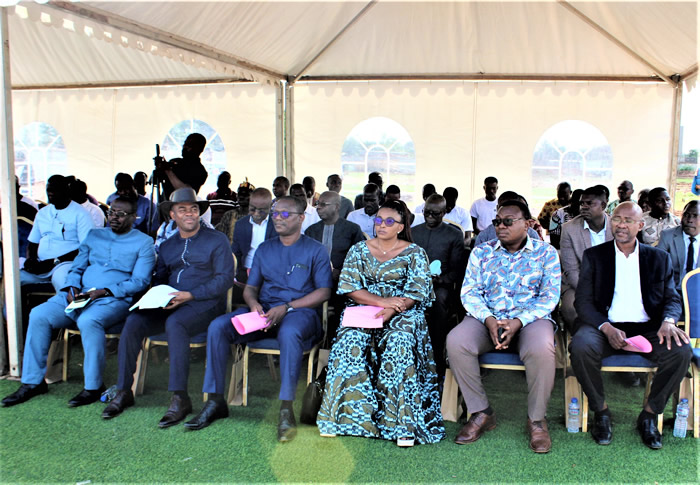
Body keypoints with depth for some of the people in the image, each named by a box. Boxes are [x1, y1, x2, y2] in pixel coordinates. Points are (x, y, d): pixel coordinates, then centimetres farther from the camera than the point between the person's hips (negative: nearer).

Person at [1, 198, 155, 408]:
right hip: (78, 295, 6)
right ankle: (33, 381, -6)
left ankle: (93, 386, -22)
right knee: (38, 315, -17)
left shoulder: (143, 242, 3)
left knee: (88, 321, -36)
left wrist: (105, 291, -16)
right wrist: (71, 287, -3)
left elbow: (140, 280, -6)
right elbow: (77, 268, 19)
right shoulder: (94, 235, 20)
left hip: (114, 299, -5)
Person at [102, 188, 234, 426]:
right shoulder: (167, 246, 21)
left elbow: (225, 278, -6)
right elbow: (159, 279, 23)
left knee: (174, 323, -35)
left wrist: (190, 295, -16)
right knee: (134, 321, -20)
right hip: (170, 305, 5)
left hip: (204, 304, -5)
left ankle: (180, 398, -30)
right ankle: (123, 391, -9)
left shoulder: (217, 240, 3)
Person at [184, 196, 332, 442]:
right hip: (264, 311, 5)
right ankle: (215, 400, -11)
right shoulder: (264, 249, 20)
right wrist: (253, 303, -8)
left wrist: (286, 308, -16)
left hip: (300, 311, -5)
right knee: (217, 326, -18)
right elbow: (250, 287, 18)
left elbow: (324, 292, -4)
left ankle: (286, 410, -34)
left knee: (289, 332, -40)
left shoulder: (315, 250, 5)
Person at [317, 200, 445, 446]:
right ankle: (347, 413, -22)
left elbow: (416, 293, -4)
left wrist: (388, 312, -20)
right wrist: (382, 301, -11)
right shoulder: (359, 250, 13)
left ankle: (403, 421, -29)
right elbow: (348, 287, 3)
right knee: (351, 340, -30)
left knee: (399, 342, -34)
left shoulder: (414, 253, 6)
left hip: (402, 314, -2)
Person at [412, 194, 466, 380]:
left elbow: (457, 270, 5)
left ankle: (437, 364, -26)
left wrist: (440, 279, -14)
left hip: (441, 283, -2)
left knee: (439, 299, -36)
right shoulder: (412, 232, 20)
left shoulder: (455, 235, 10)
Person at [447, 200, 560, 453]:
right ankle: (481, 413, -11)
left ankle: (537, 419, -10)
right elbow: (469, 292, 3)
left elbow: (550, 297, -2)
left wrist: (518, 322, -18)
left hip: (530, 318, -2)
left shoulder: (545, 252, 6)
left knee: (542, 348, -36)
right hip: (487, 318, 2)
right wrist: (489, 320, -17)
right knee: (455, 341, -28)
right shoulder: (481, 252, 10)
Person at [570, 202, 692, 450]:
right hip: (605, 326, -2)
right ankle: (601, 411, -7)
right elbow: (583, 300, 0)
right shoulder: (594, 255, 7)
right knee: (580, 347, -32)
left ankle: (649, 415, -5)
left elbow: (672, 298, 10)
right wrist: (607, 328, -18)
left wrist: (668, 321, -15)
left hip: (647, 328, 2)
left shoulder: (659, 258, 14)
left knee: (681, 351, -26)